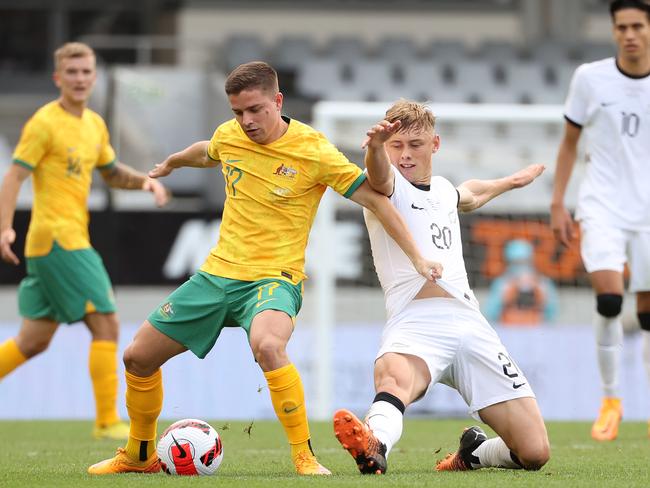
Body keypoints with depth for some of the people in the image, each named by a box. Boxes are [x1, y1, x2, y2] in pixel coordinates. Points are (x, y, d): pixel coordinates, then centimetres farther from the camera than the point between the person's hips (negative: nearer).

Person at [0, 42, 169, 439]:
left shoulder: (95, 124, 15)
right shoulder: (45, 123, -9)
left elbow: (111, 172, 28)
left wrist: (143, 180, 8)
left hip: (74, 240, 9)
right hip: (57, 239, -9)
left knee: (35, 341, 12)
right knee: (106, 325, -11)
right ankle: (108, 422, -8)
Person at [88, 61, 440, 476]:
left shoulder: (313, 150, -14)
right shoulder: (228, 135, 2)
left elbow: (375, 198, -10)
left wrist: (417, 258, -13)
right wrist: (171, 163, 48)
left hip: (274, 278, -6)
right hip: (218, 272, 6)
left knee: (268, 346, -39)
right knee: (138, 358, 7)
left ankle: (305, 457, -28)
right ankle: (139, 455, 30)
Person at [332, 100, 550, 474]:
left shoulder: (443, 190, 24)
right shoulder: (389, 184, 4)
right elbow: (379, 176, -23)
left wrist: (510, 182, 67)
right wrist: (375, 146, -47)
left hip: (471, 326, 6)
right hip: (416, 321, -6)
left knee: (534, 453, -5)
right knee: (394, 377, -44)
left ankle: (472, 454, 23)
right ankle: (375, 446, -70)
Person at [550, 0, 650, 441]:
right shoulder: (590, 78, -1)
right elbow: (570, 142, 10)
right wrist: (558, 203, 6)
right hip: (602, 206, -1)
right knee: (609, 297, -19)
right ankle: (610, 400, -4)